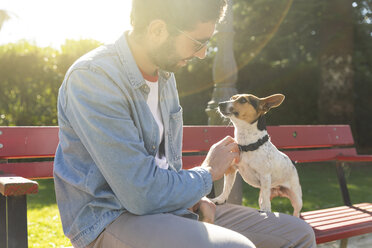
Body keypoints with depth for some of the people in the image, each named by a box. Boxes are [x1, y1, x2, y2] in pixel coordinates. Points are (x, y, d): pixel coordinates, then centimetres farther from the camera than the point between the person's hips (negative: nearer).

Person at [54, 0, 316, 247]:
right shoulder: (92, 78, -20)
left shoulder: (165, 73, 9)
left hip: (169, 205, 8)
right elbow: (142, 195, -25)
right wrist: (208, 172, -7)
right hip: (111, 220, -8)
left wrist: (193, 198, 1)